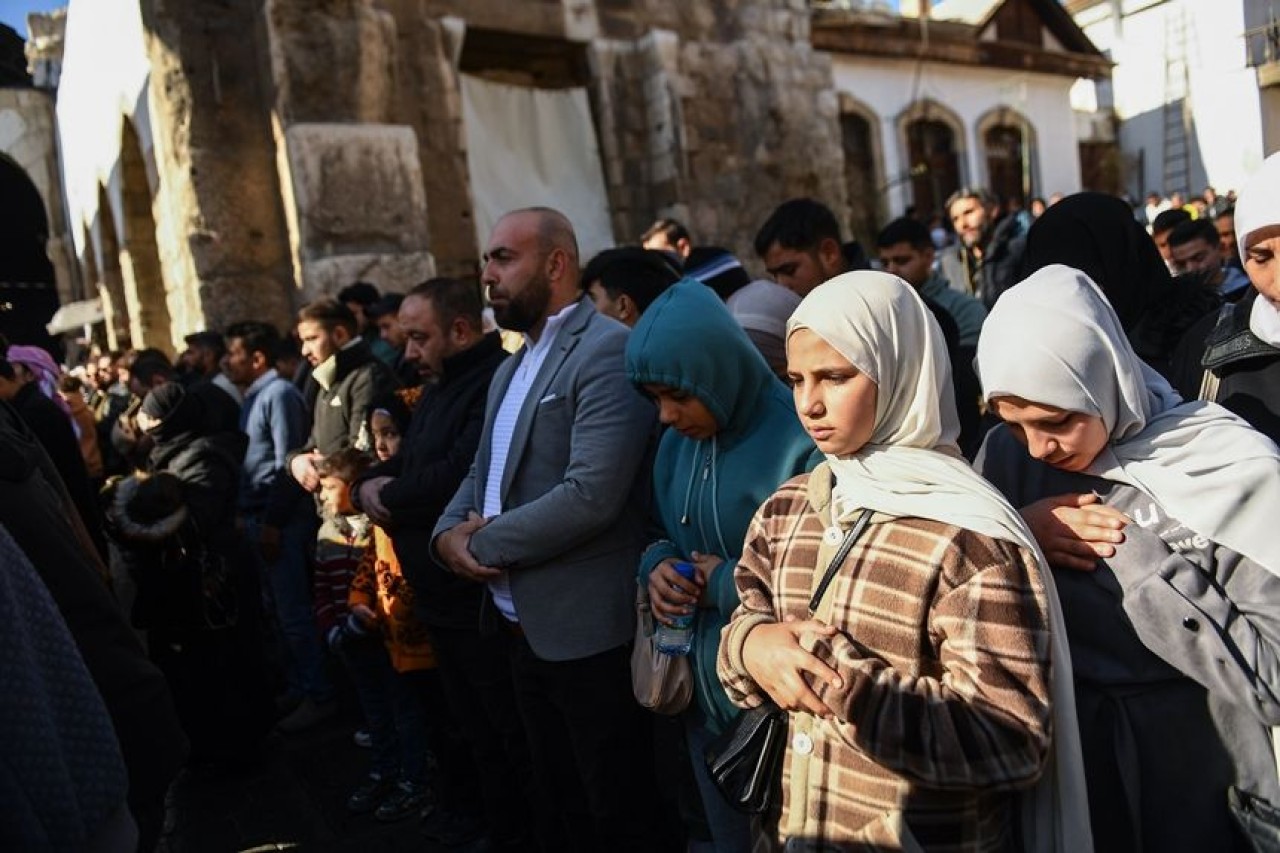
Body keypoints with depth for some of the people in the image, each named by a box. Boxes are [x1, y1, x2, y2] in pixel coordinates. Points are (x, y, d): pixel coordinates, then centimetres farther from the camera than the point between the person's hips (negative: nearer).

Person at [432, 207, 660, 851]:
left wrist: (483, 543, -15)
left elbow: (591, 496, -26)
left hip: (588, 630, -9)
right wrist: (449, 532, -4)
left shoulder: (608, 350, -17)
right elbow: (482, 473, 17)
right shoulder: (512, 368, 15)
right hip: (524, 628, 9)